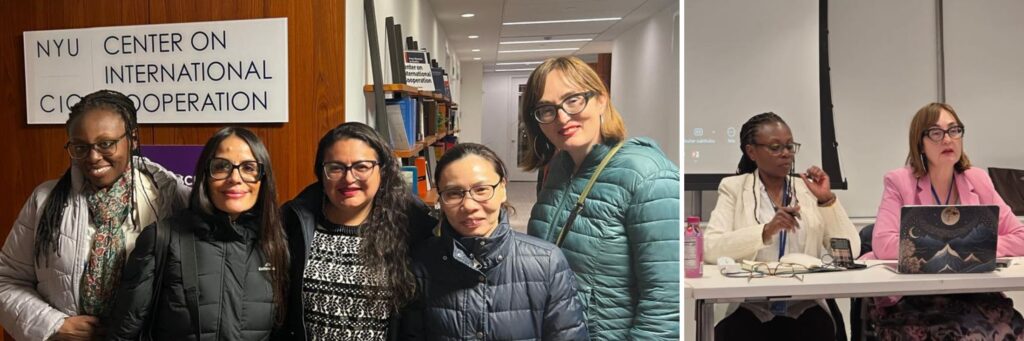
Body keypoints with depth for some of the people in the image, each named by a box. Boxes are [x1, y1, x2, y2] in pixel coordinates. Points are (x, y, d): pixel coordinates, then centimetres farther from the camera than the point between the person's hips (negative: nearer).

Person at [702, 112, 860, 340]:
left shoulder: (809, 188, 12)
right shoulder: (734, 188, 4)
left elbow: (850, 250, 3)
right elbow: (710, 248, -13)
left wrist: (827, 199, -6)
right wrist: (766, 231, -24)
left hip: (804, 308, 3)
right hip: (748, 308, -3)